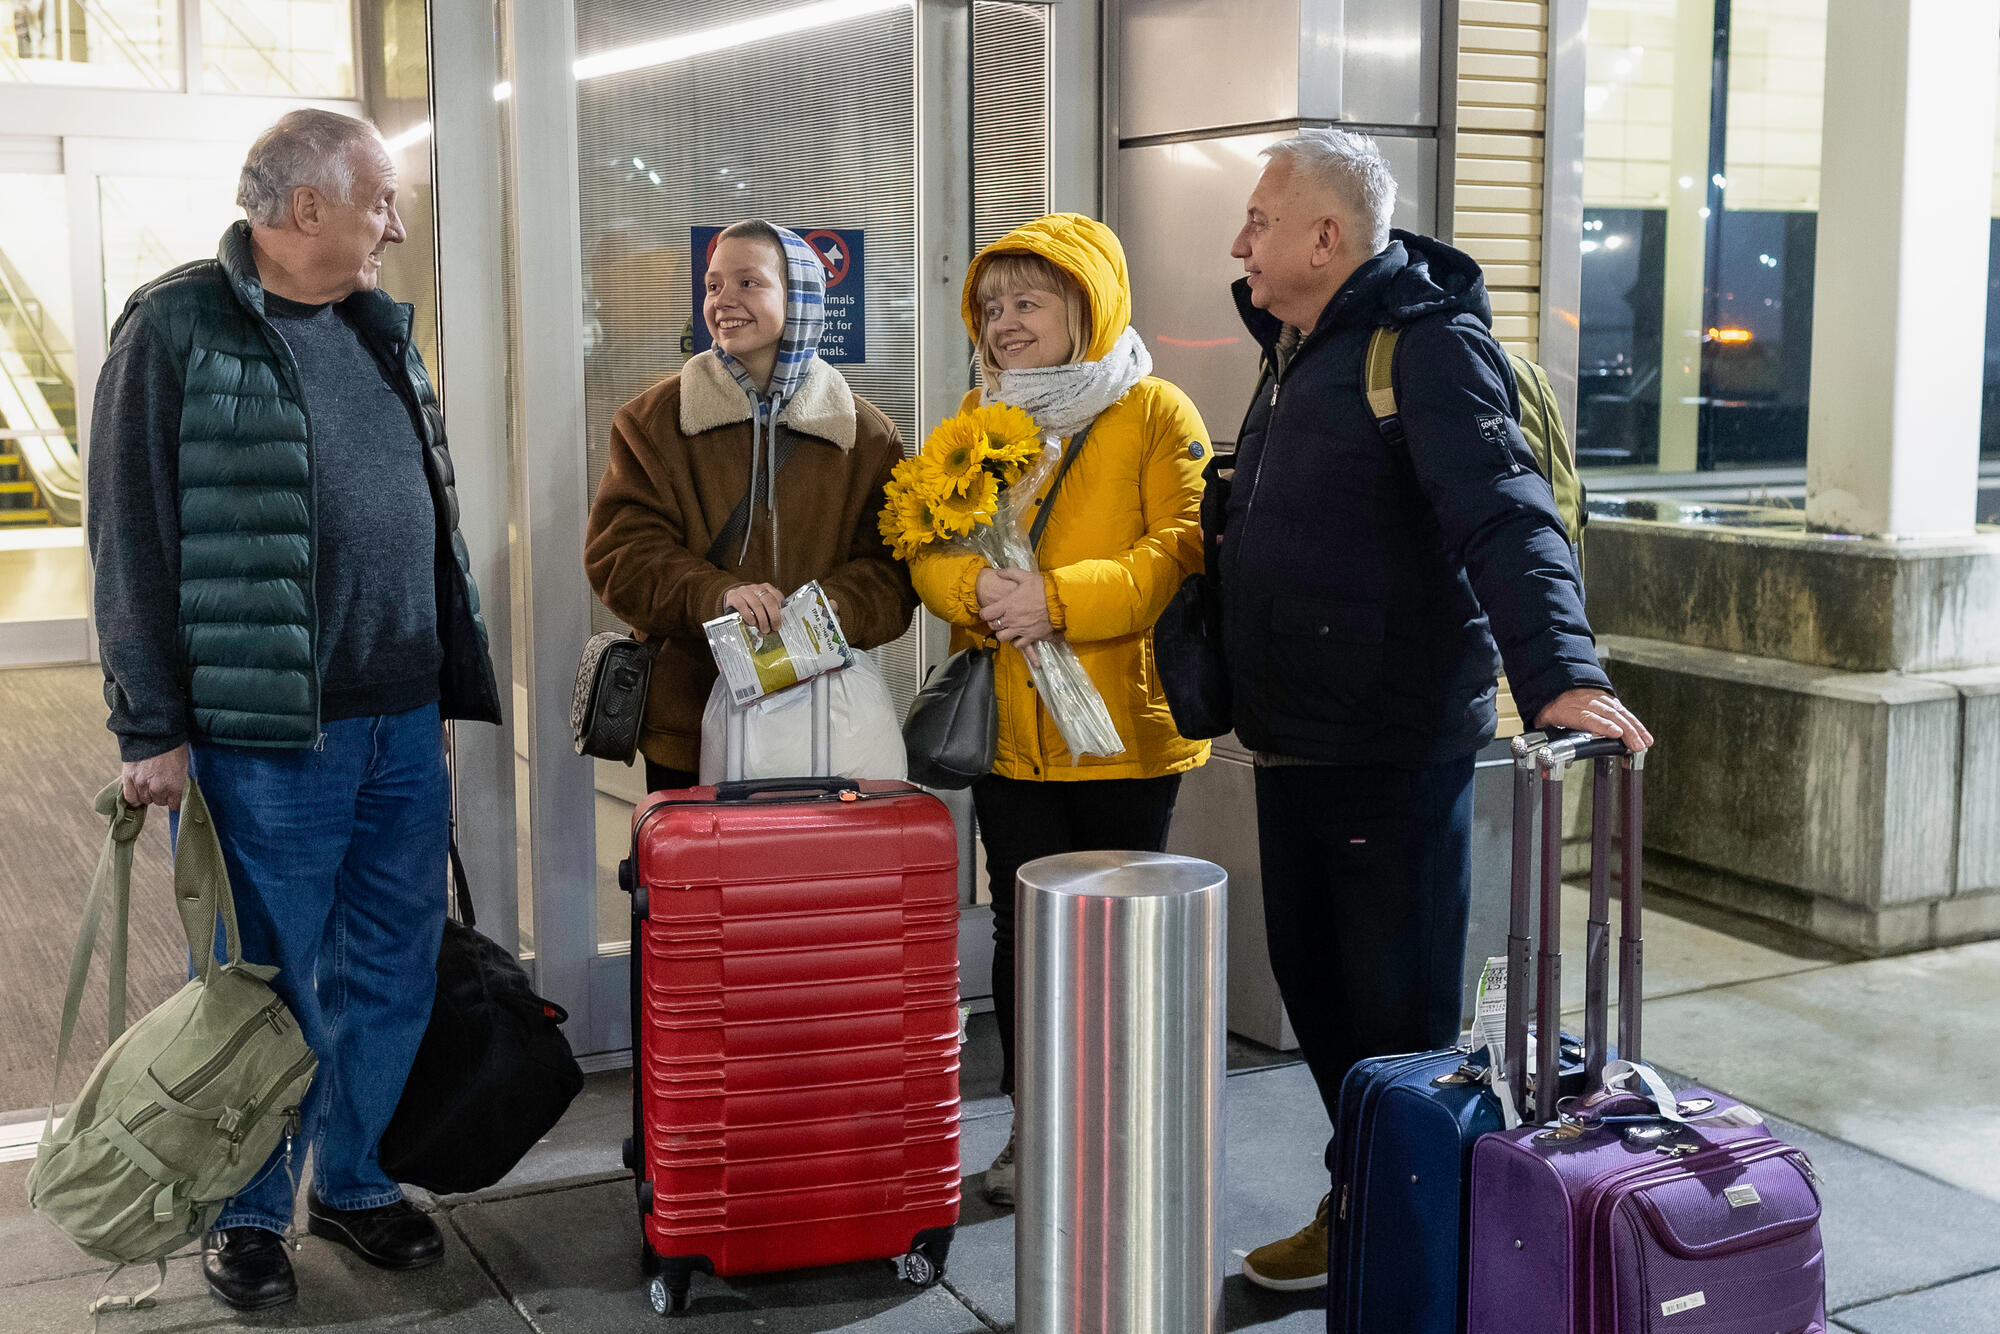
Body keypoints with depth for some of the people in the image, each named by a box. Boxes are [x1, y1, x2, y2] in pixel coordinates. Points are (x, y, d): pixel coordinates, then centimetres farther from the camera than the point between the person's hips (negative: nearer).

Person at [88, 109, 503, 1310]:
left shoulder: (380, 329, 13)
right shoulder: (178, 330, -8)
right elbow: (132, 539, -9)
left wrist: (451, 679, 17)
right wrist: (154, 728, -11)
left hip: (404, 723, 6)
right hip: (265, 737, -6)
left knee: (393, 974, 13)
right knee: (269, 985, 6)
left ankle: (351, 1179, 32)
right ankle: (249, 1210, 25)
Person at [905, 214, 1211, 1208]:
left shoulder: (1156, 415, -3)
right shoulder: (977, 420, 12)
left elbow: (1179, 551, -14)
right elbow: (925, 548, 6)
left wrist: (1058, 598, -24)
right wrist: (978, 587, -17)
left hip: (1122, 724, -4)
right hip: (1009, 727, 4)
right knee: (1024, 929, 10)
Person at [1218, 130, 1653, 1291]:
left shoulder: (1429, 346, -14)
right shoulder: (1299, 354, 14)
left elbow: (1506, 515, -27)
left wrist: (1560, 669, -41)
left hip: (1397, 748, -9)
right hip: (1296, 743, 9)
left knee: (1401, 1011, 3)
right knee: (1314, 983, 17)